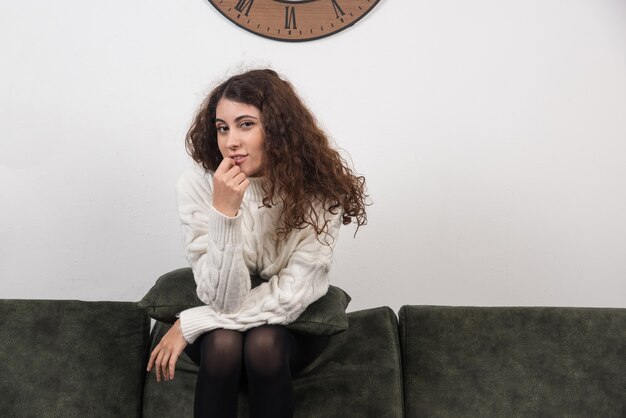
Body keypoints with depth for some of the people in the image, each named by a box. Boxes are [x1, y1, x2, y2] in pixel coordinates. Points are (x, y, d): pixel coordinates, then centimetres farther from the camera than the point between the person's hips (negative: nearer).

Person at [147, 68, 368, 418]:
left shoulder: (319, 189, -23)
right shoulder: (198, 185, -21)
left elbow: (290, 297, -24)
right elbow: (223, 299, -25)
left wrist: (189, 324, -21)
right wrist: (223, 211, -38)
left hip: (294, 328, 0)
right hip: (221, 325, 1)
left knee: (263, 344, -31)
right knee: (223, 344, -30)